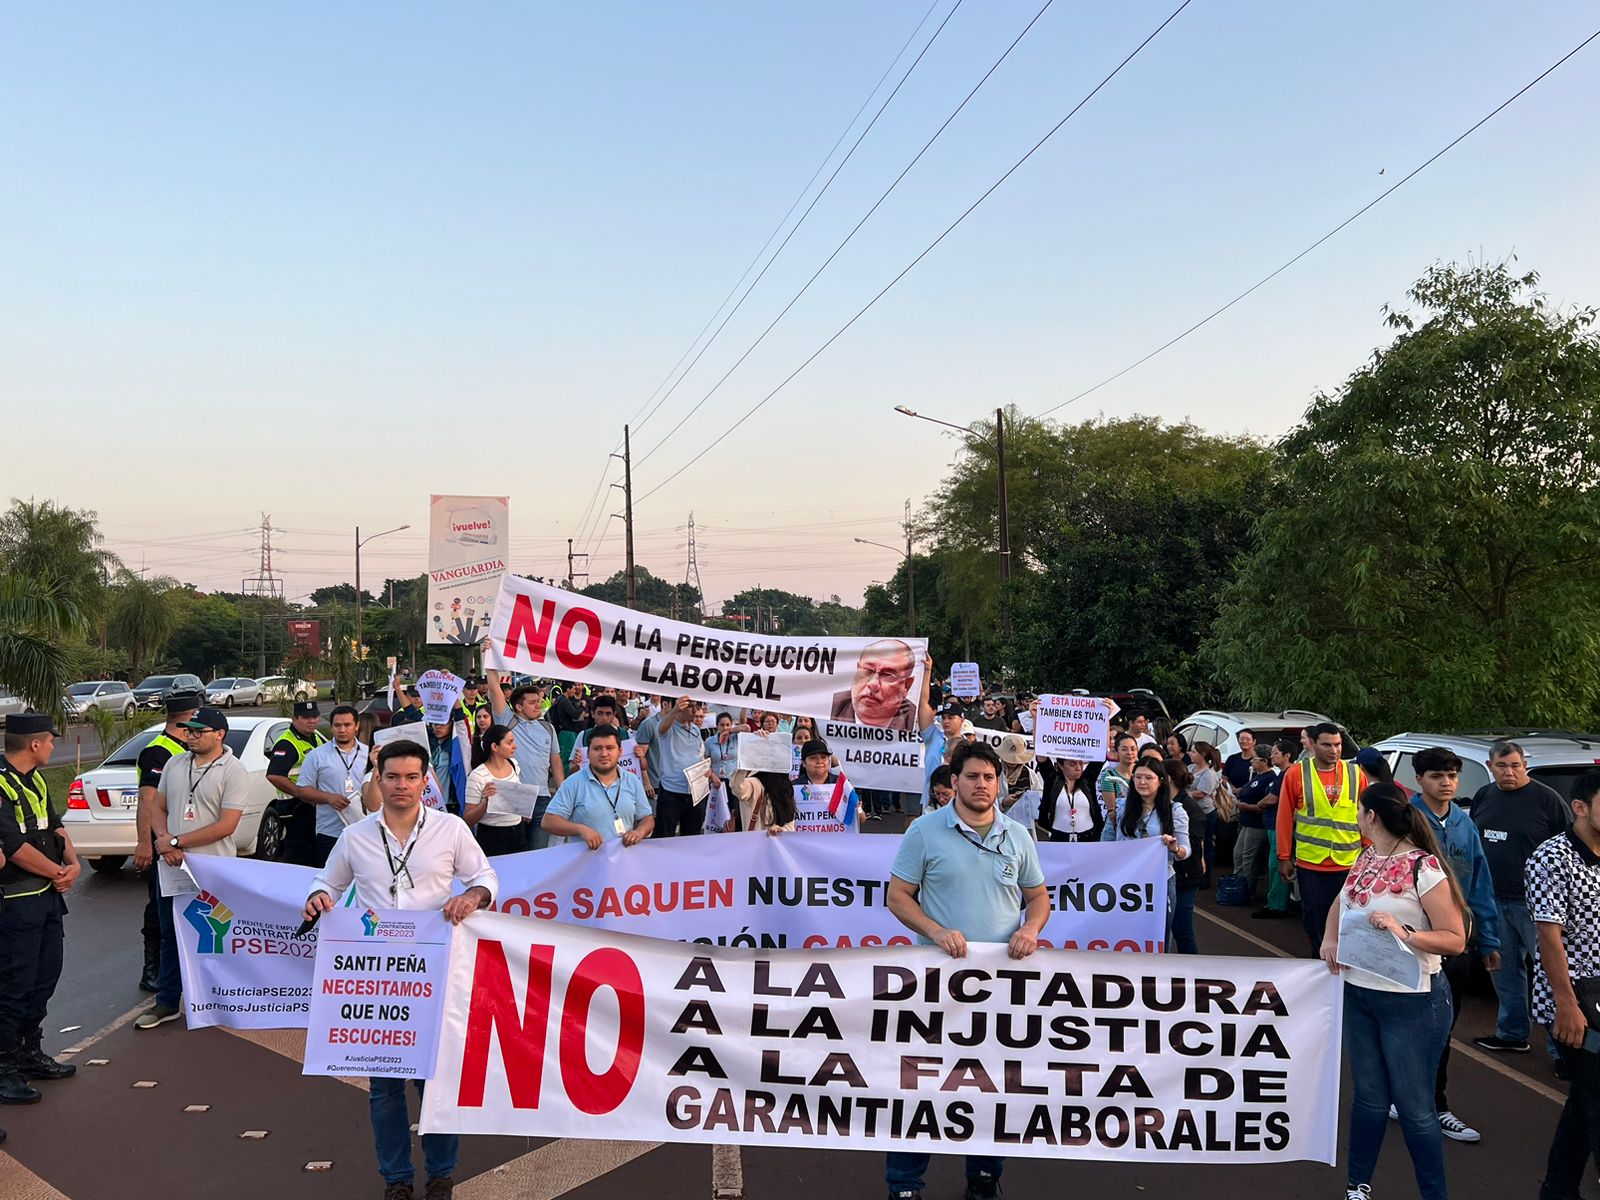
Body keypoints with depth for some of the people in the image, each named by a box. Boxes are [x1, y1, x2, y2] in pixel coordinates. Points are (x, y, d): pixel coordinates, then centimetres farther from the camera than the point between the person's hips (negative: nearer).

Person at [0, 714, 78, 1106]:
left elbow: (54, 826, 15)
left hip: (48, 896, 9)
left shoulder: (36, 779, 11)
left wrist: (73, 863, -3)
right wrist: (58, 873, -9)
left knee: (45, 977, 17)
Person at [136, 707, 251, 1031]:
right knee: (171, 936, 12)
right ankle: (167, 1003, 22)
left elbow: (226, 825, -17)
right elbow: (158, 807, 13)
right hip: (172, 867, 6)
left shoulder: (233, 771, -11)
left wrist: (176, 842, -16)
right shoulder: (176, 765, 9)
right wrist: (163, 840, -7)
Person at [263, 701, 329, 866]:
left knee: (314, 851, 16)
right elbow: (274, 776, -27)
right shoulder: (286, 744, -15)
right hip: (296, 807, -9)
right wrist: (300, 793, -25)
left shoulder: (317, 737, 13)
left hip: (314, 804, 9)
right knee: (299, 855, -7)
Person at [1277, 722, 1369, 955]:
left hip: (1349, 863, 1)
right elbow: (1285, 818, -1)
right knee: (1313, 919, 8)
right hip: (1310, 864, -1)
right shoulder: (1296, 775, -3)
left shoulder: (1356, 774, 2)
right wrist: (1284, 858, -1)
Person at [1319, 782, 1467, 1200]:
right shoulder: (1365, 858, 6)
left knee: (1414, 1107, 3)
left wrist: (1405, 934, -28)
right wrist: (1329, 939, 2)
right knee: (1368, 1096, 17)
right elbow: (1339, 906, 21)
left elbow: (1455, 939, -14)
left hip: (1410, 1001, -7)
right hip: (1357, 993, 7)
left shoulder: (1423, 867, -16)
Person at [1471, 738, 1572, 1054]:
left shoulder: (1546, 798, -8)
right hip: (1492, 899, 6)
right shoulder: (1484, 796, 9)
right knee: (1504, 970, 14)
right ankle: (1512, 1034, 25)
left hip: (1532, 901, -6)